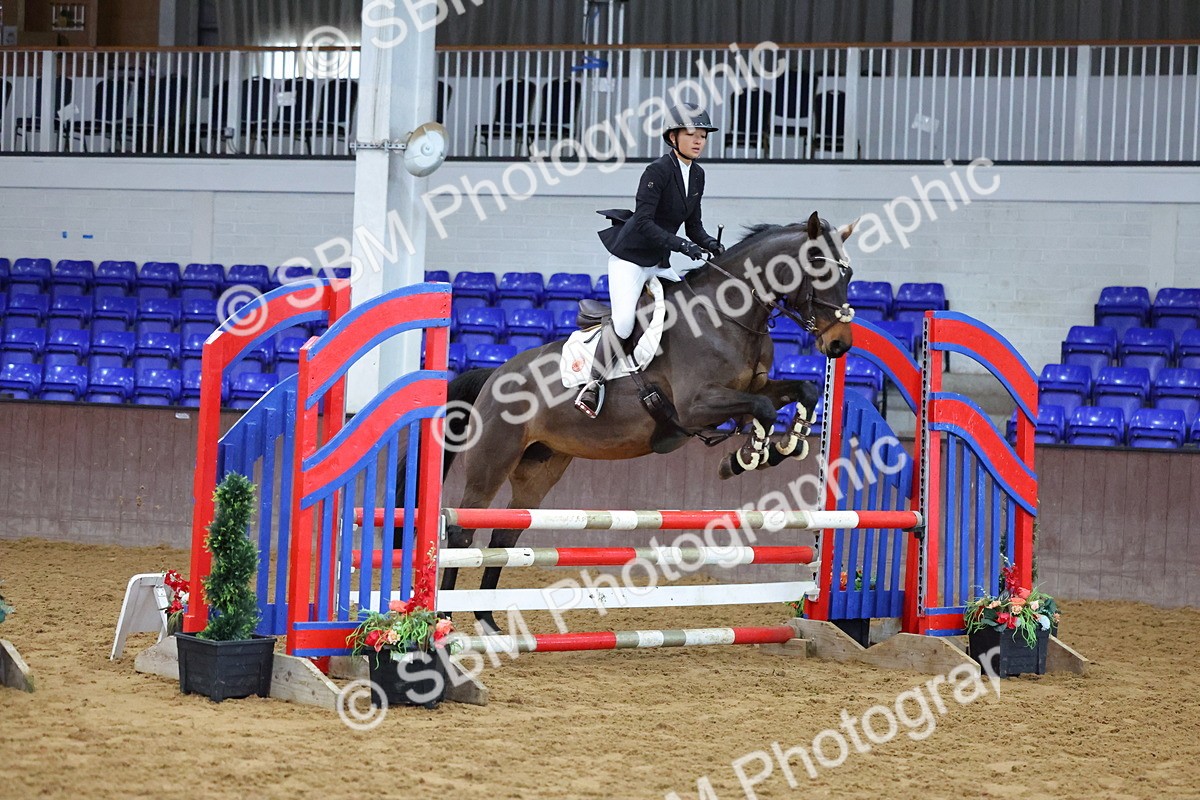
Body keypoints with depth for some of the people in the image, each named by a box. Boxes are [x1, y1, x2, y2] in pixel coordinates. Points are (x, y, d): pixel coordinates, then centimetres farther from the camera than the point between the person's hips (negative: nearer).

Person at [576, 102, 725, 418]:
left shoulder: (697, 175, 6)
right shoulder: (657, 171, -17)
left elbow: (693, 225, 12)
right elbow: (643, 222, -24)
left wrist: (709, 244, -8)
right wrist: (681, 244, -31)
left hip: (660, 263, 8)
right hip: (630, 258, -8)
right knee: (624, 321, -25)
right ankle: (592, 386, -12)